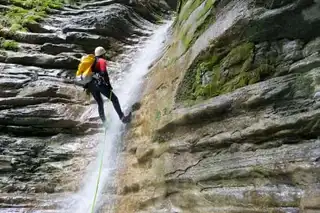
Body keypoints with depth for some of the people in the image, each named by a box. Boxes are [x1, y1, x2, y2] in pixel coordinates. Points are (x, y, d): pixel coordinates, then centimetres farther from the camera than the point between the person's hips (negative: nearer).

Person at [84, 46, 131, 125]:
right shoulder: (102, 61, 3)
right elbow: (104, 73, -13)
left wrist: (87, 87, 24)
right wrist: (109, 85, -10)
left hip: (90, 85, 8)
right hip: (99, 83, -8)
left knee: (100, 103, 19)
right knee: (114, 99, -3)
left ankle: (104, 122, 19)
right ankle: (122, 117, -10)